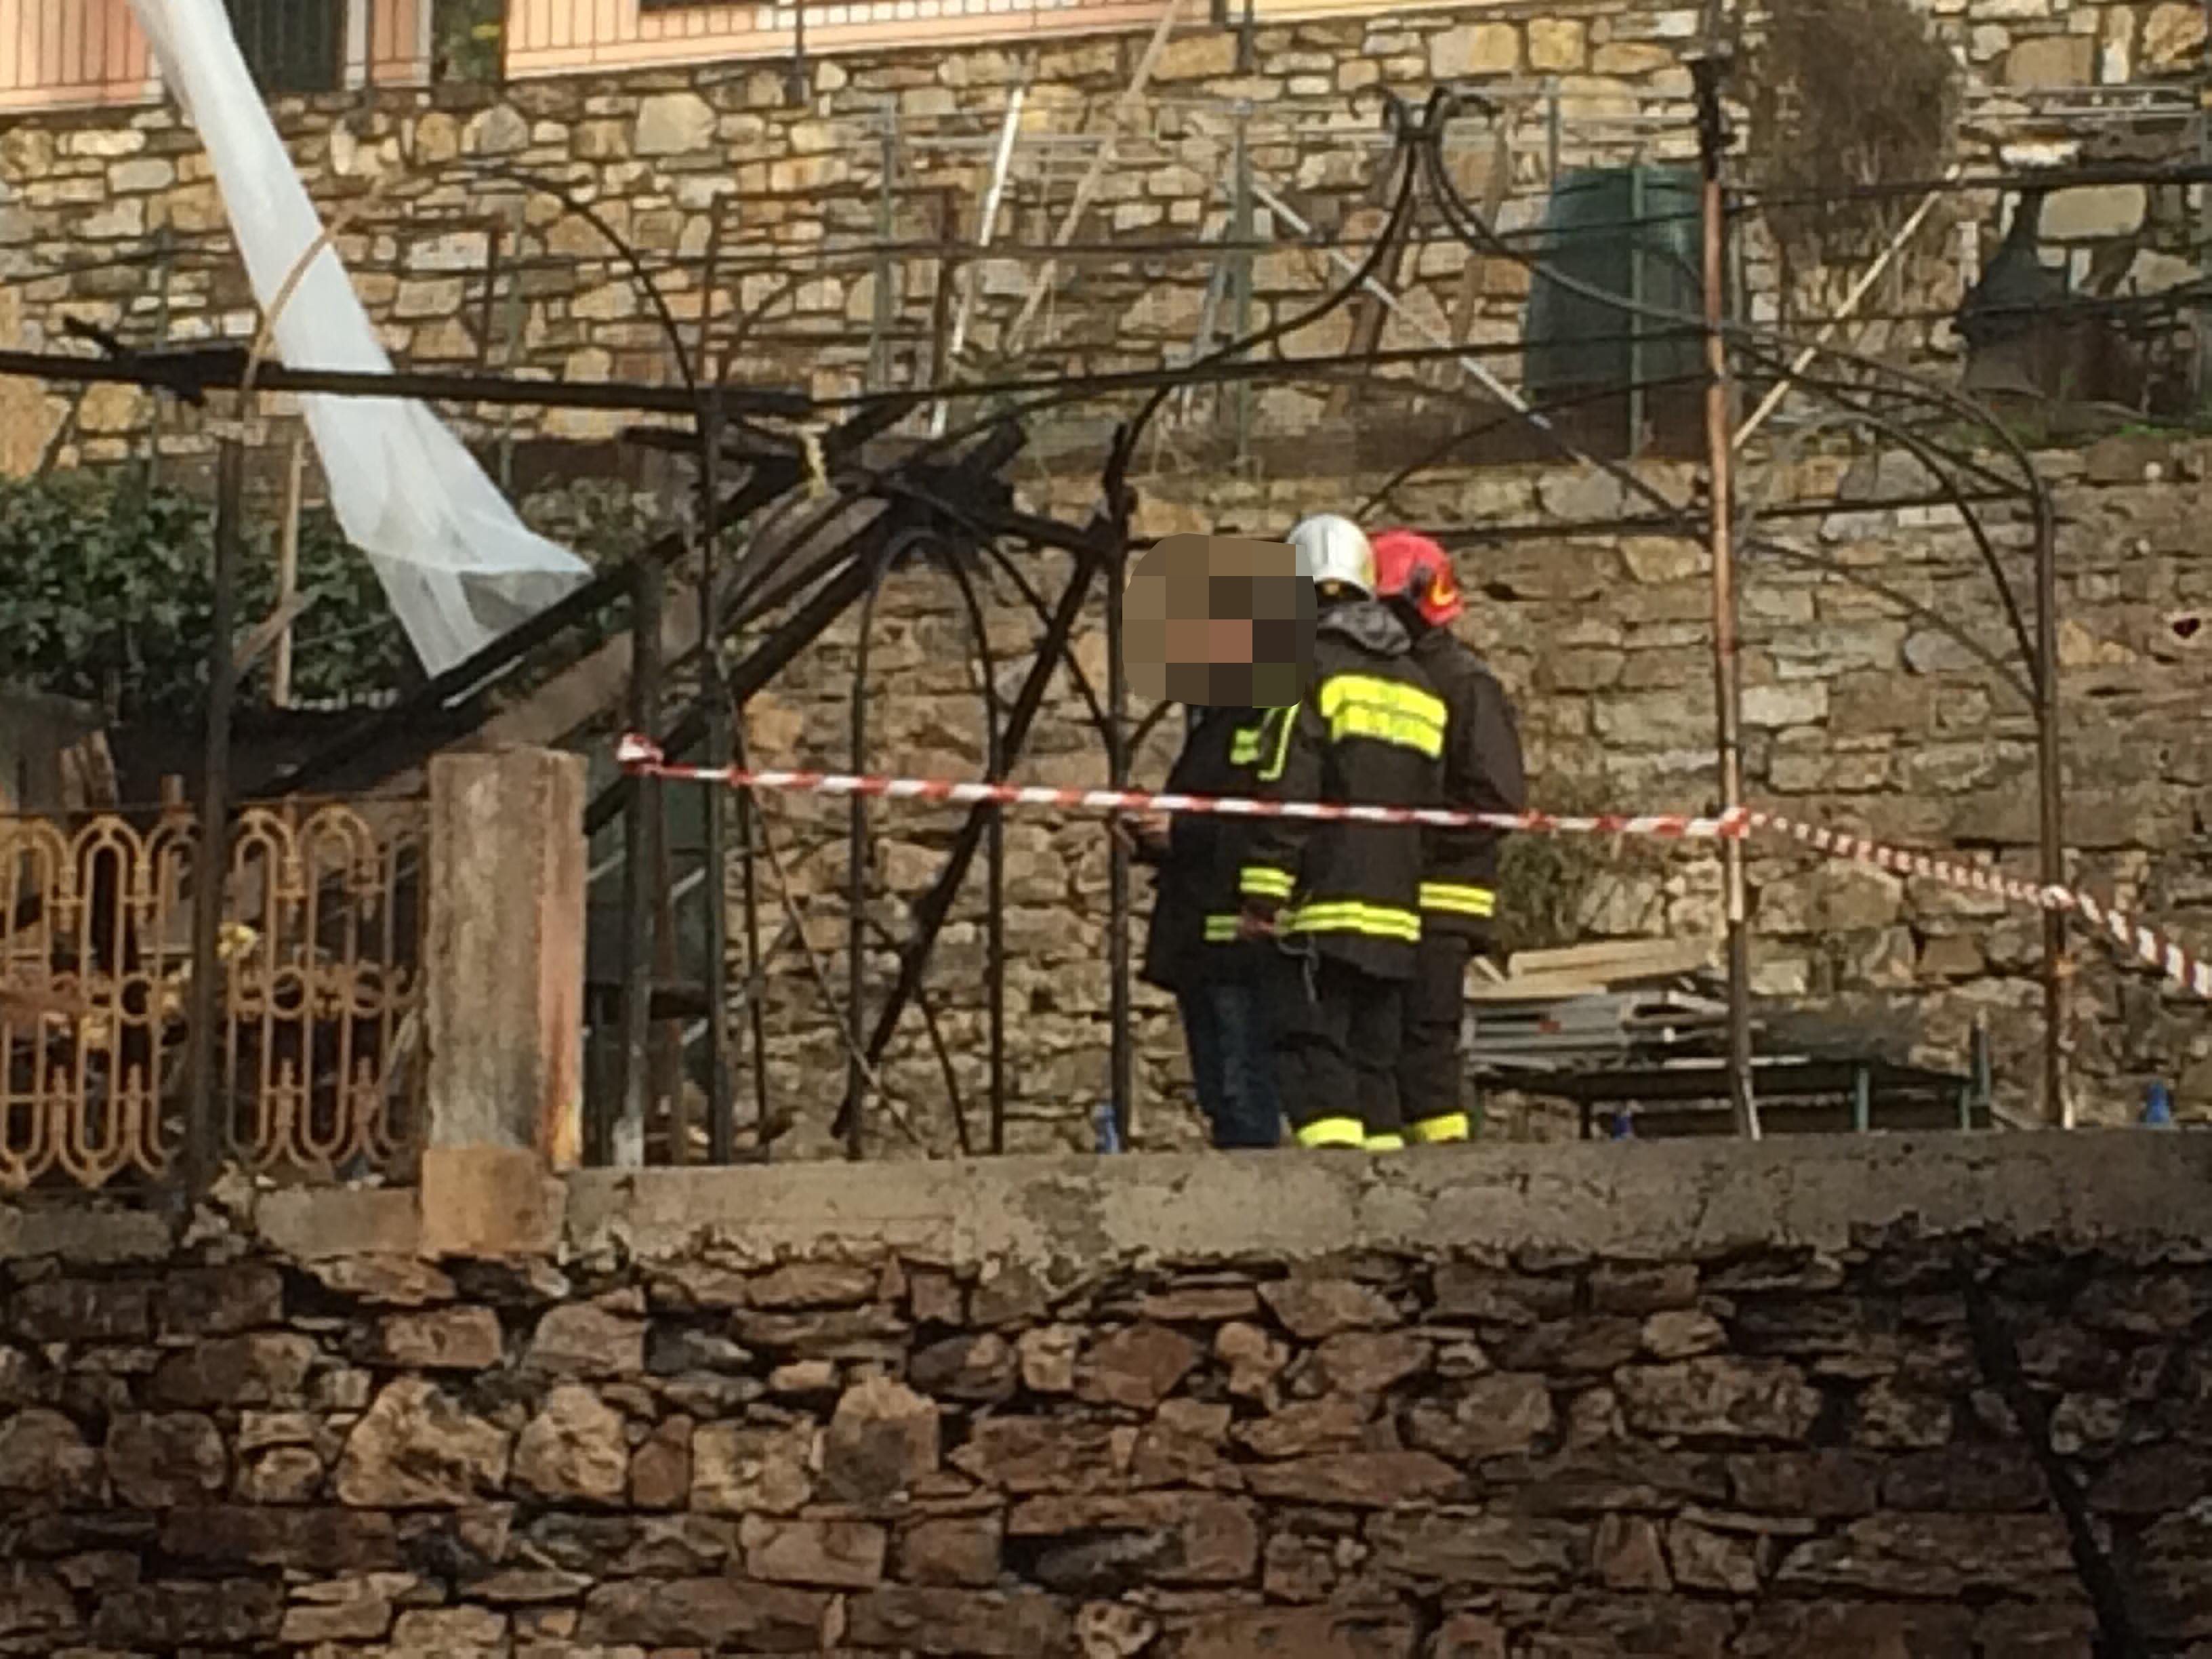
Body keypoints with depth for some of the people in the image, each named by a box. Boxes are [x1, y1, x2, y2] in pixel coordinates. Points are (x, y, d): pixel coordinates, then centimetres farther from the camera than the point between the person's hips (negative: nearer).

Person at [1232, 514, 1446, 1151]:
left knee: (1315, 1063, -9)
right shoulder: (1416, 683, 17)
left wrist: (1261, 891, -13)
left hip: (1319, 908, -7)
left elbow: (1284, 791, -13)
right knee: (1376, 1065, 11)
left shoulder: (1310, 667, -6)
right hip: (1395, 910, 7)